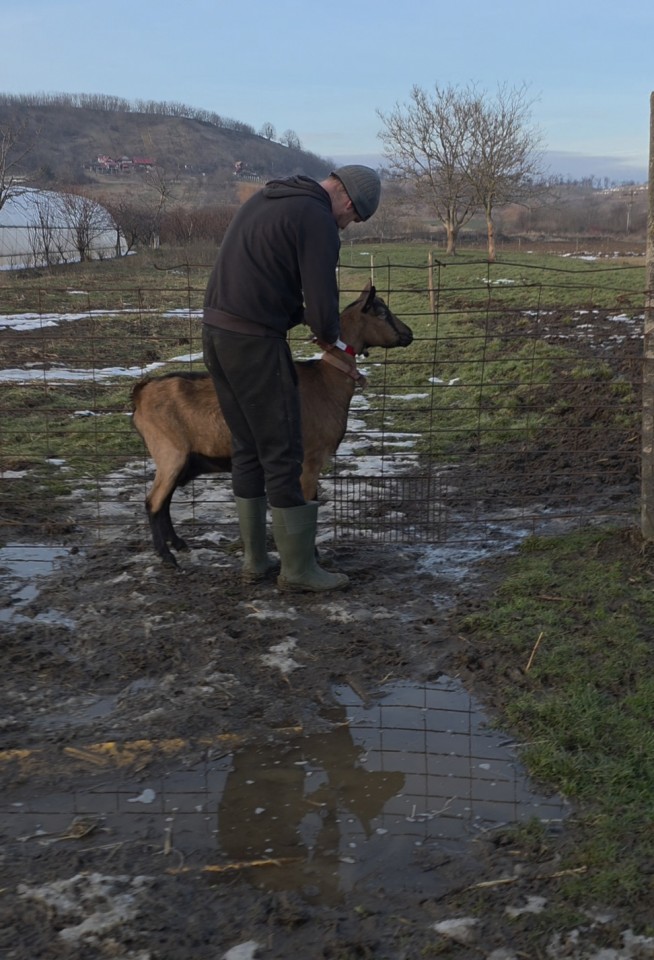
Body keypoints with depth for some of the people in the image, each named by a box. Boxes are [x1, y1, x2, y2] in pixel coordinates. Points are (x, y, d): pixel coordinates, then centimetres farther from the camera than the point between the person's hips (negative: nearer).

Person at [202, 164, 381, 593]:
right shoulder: (318, 222, -11)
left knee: (247, 449, 16)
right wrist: (332, 337, 7)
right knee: (283, 454, 0)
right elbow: (323, 307, -14)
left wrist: (296, 312, 16)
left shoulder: (266, 198, 18)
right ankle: (298, 568, 9)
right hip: (255, 343, -9)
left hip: (216, 331, 9)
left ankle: (255, 558, 24)